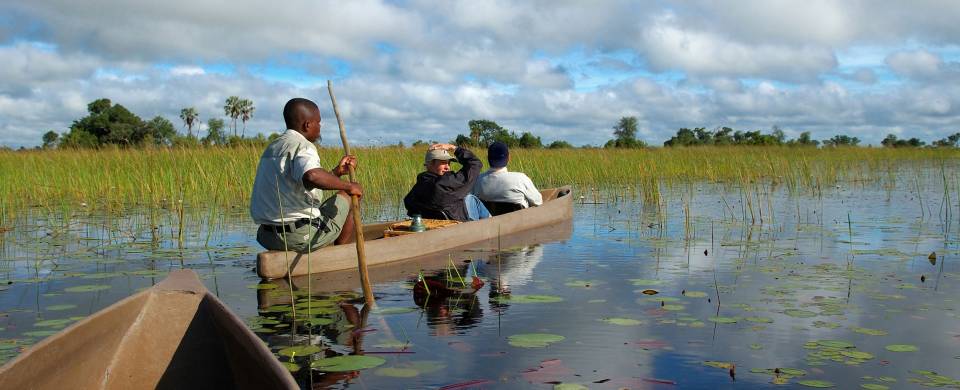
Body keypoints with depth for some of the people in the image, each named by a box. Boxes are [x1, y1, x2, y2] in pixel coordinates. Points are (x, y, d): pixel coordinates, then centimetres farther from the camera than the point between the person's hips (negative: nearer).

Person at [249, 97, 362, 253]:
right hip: (301, 237, -9)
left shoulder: (271, 147, 16)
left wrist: (336, 172, 19)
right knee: (347, 198, 14)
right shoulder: (302, 146, -14)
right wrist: (348, 186, -23)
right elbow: (312, 176, -36)